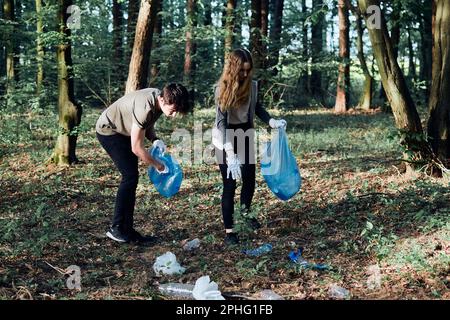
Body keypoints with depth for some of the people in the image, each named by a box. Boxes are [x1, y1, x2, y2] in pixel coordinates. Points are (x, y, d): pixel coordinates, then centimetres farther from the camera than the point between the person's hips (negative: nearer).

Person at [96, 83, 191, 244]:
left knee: (131, 177, 4)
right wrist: (158, 166, -18)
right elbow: (137, 148, -30)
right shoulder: (145, 108, -35)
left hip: (123, 131, 9)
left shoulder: (159, 98, -9)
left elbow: (148, 124, 9)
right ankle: (117, 228, -7)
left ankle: (127, 229, 8)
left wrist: (155, 140, -11)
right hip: (108, 130, -9)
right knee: (130, 176, -15)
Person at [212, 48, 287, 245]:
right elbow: (221, 121, -25)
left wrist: (271, 121, -5)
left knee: (249, 178, 12)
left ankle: (246, 212, 42)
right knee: (230, 184, -3)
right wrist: (230, 152, -34)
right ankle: (229, 230, 8)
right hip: (226, 139, -5)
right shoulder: (222, 88, -19)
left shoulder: (251, 85, -5)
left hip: (245, 135, 5)